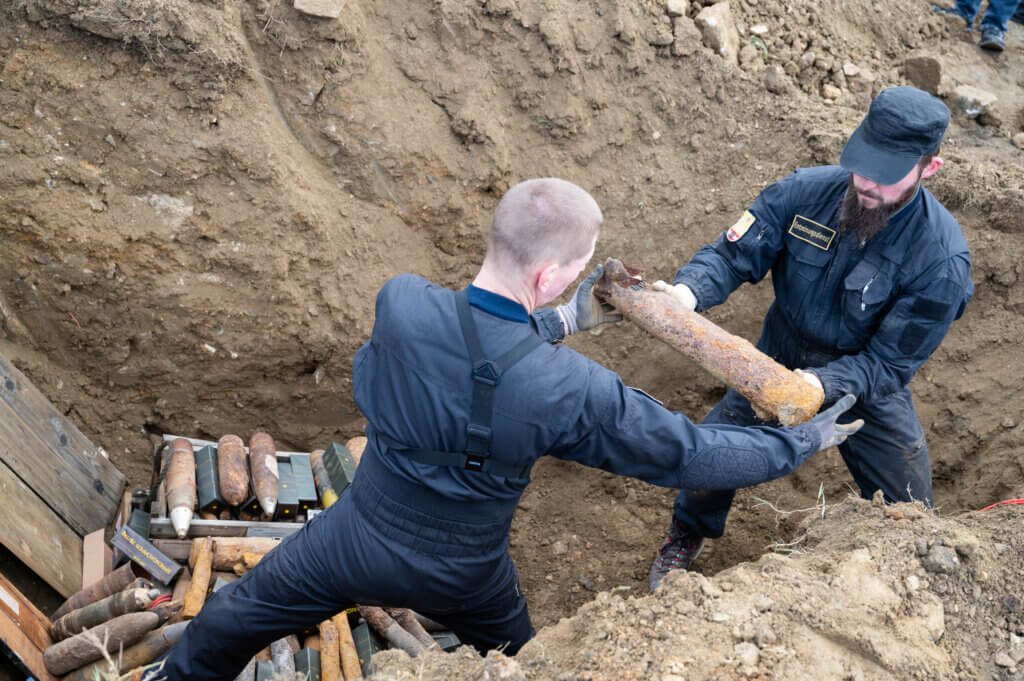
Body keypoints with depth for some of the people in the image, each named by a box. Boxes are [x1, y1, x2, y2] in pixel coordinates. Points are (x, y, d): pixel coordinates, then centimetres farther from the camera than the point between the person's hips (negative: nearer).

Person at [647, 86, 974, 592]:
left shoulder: (941, 259, -28)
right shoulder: (806, 191, -21)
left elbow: (888, 363, -25)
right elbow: (733, 255, -17)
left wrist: (821, 384, -44)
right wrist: (686, 293, -39)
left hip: (866, 388, -1)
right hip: (778, 361, 2)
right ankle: (687, 537, 36)